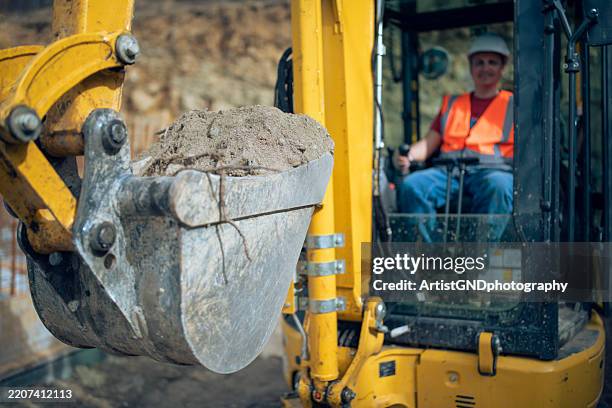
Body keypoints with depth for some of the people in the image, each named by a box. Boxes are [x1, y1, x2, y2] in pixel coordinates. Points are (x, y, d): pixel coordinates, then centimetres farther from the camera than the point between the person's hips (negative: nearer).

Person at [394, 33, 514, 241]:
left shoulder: (513, 104, 21)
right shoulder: (451, 103, 29)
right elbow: (429, 143, 20)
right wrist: (408, 155, -2)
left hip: (493, 169, -2)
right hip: (448, 169, 3)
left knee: (498, 186, -39)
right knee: (410, 185, -28)